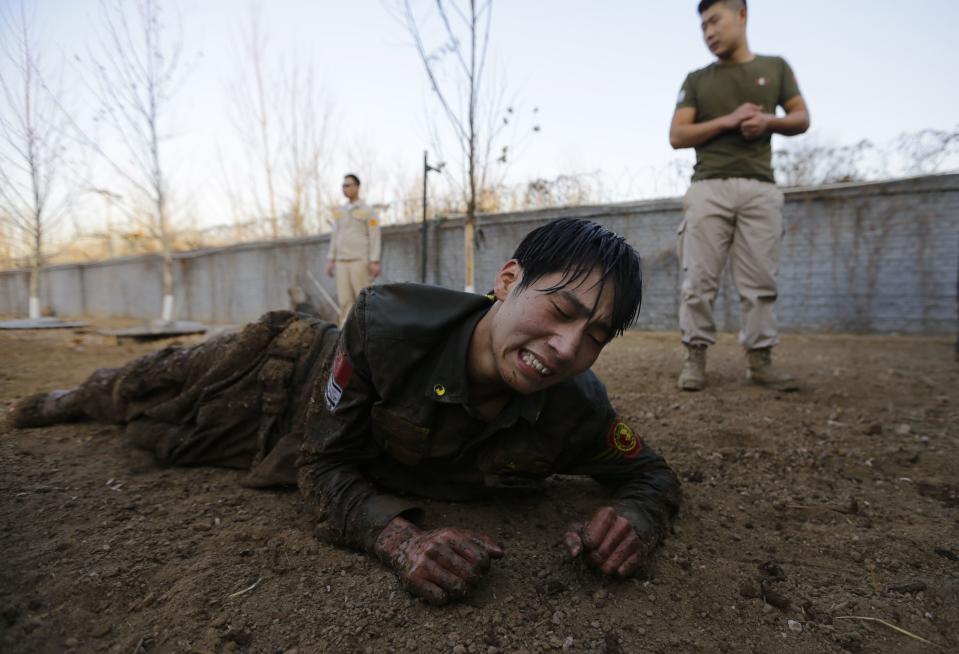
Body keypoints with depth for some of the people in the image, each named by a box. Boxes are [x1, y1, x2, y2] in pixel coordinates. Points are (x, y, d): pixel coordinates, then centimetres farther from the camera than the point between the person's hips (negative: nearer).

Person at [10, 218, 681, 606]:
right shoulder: (386, 322, -42)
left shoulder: (576, 410, -34)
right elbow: (324, 466, -32)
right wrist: (400, 536, -49)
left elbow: (652, 474, -17)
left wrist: (636, 516, -39)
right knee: (140, 395, 27)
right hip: (291, 366, -2)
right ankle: (86, 394, 66)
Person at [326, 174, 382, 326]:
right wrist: (331, 259, 13)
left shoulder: (367, 210, 1)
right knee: (344, 299, 2)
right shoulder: (339, 211, 17)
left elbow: (374, 237, -5)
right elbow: (334, 237, 19)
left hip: (360, 261, -5)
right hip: (342, 261, 5)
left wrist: (374, 262, -12)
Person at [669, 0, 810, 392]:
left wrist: (768, 120, -5)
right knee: (699, 280, -7)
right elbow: (677, 136, 4)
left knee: (761, 282, -2)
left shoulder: (775, 68, 18)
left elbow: (802, 119, 17)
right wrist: (728, 120, -8)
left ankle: (759, 360, 5)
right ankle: (694, 357, -1)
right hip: (708, 188, -1)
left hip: (760, 188, 1)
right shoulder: (697, 80, 14)